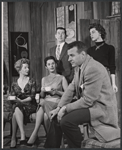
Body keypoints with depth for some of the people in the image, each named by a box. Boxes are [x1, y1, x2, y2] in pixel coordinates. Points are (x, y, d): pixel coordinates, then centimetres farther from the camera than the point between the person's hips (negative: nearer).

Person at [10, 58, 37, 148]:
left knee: (16, 112, -34)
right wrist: (14, 99, -11)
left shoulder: (31, 81, 7)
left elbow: (32, 96, -2)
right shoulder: (14, 84, 15)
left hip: (30, 105, -2)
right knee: (16, 110, -36)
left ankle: (14, 138, -34)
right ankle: (22, 136, -39)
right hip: (18, 105, 2)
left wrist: (22, 101, -17)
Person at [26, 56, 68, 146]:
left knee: (43, 104, -37)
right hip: (46, 102, 3)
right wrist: (43, 91, -3)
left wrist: (56, 92, -11)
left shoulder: (61, 78, 12)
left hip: (58, 102, -3)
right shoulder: (44, 79, 23)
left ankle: (35, 132, -39)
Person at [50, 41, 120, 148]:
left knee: (66, 121, -24)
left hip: (102, 109, -10)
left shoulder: (93, 69, -24)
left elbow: (87, 100, -24)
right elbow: (71, 89, 8)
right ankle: (73, 145, 22)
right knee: (60, 115, 9)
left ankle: (81, 146, 0)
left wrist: (65, 108, -16)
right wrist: (59, 108, -1)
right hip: (91, 105, 10)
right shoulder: (79, 67, 5)